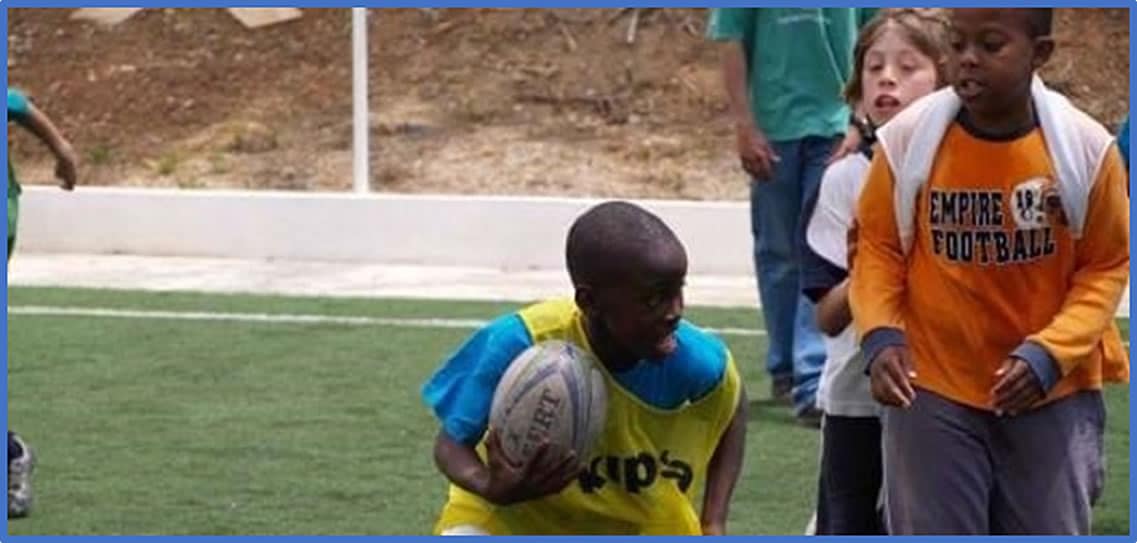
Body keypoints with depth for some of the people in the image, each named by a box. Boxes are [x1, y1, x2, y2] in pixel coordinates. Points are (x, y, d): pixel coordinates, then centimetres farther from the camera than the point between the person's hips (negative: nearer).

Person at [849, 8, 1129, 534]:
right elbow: (877, 247, 2)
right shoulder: (907, 138, -12)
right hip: (933, 390, 0)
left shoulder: (1086, 146, -12)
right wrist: (880, 335, -15)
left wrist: (1049, 352, -16)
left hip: (1051, 393, 0)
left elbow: (1107, 266, -2)